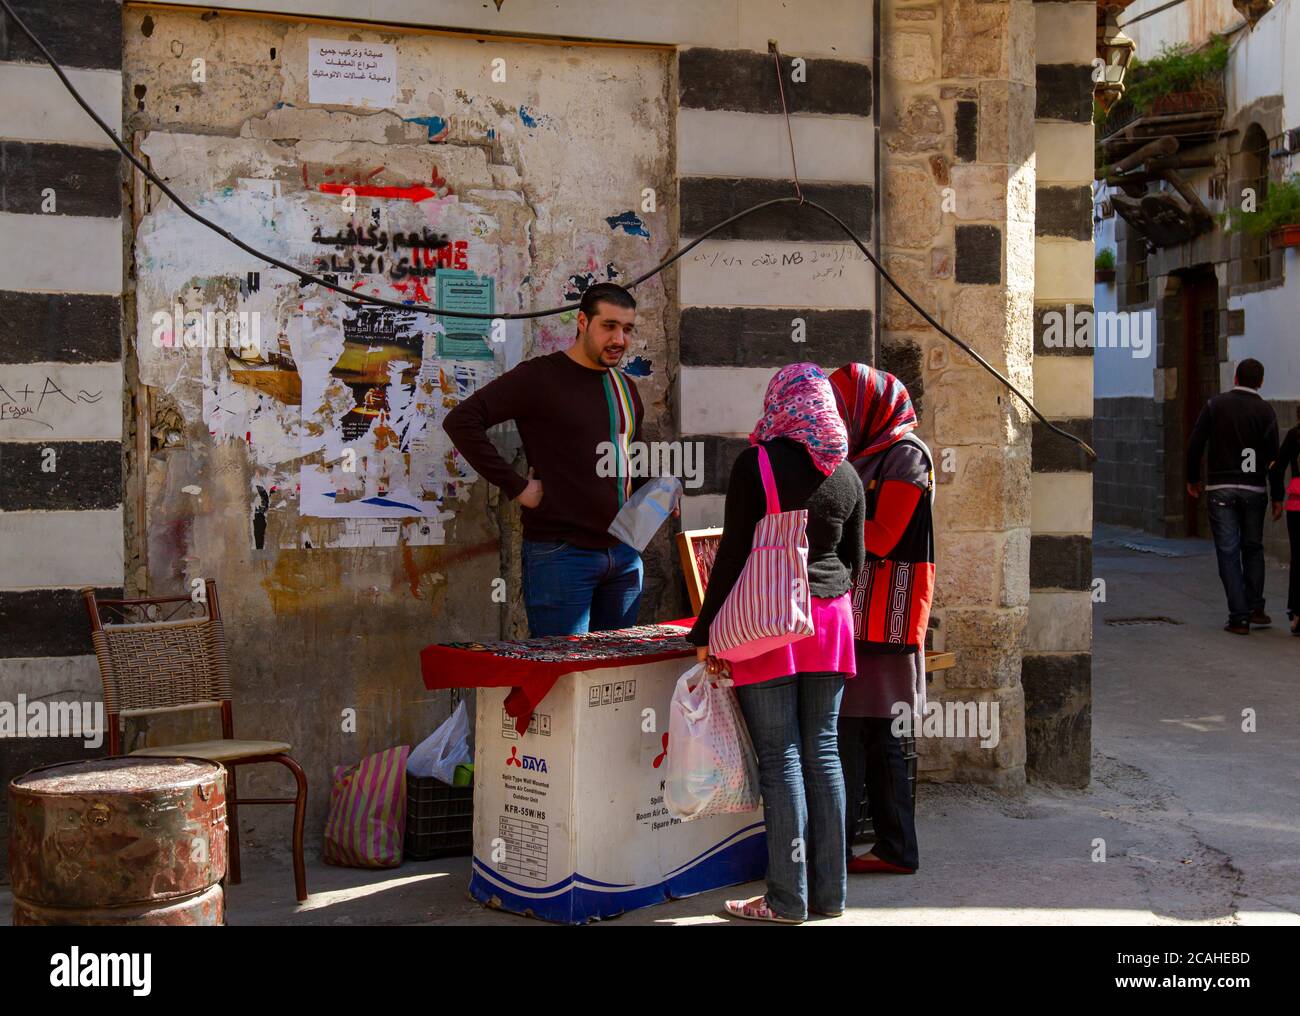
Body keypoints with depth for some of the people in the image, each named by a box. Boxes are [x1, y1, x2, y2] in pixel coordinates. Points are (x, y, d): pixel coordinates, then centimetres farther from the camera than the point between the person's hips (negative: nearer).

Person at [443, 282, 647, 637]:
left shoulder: (625, 388, 15)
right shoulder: (540, 377, -8)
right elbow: (461, 420, -17)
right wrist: (517, 486, -18)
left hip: (624, 553, 7)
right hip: (560, 553, -7)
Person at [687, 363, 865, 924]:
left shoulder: (756, 463, -8)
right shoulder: (845, 474, 9)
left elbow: (733, 552, -9)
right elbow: (853, 559, 15)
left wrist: (707, 631, -4)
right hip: (830, 619, 5)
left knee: (780, 757, -2)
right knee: (822, 752, 10)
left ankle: (787, 899, 2)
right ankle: (829, 890, 15)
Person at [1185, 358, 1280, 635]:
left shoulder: (1216, 404, -1)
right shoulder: (1265, 410, -2)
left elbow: (1195, 444, -3)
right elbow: (1273, 454, -7)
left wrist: (1193, 479, 8)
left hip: (1221, 489, -1)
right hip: (1254, 490, 1)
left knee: (1228, 552, 1)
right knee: (1253, 548, 17)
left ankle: (1239, 617, -2)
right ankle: (1255, 609, 16)